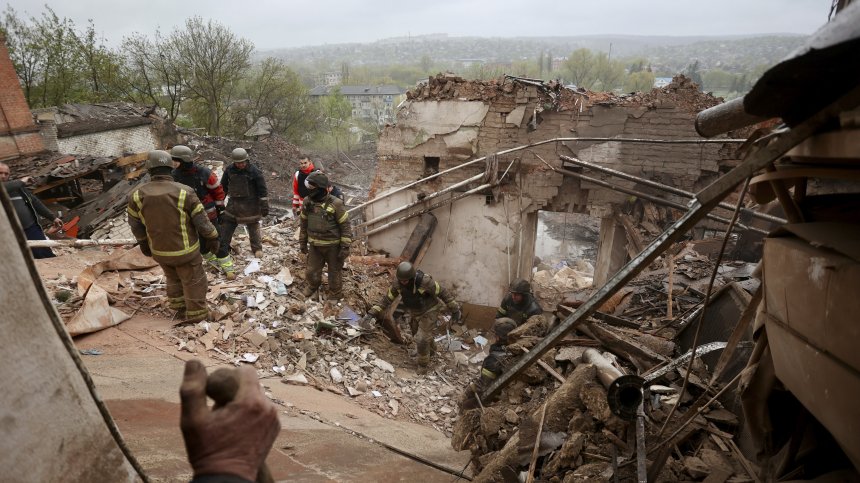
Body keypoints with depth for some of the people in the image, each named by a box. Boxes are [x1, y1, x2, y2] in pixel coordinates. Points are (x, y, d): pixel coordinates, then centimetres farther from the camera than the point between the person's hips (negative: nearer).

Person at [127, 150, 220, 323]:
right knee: (194, 282, 13)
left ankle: (177, 304, 46)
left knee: (173, 277, 30)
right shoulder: (185, 192, -23)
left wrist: (143, 243, 21)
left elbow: (135, 224, 4)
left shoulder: (137, 195, -10)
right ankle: (197, 317, 24)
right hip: (185, 250, -4)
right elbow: (202, 222, -16)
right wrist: (213, 239, 0)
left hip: (159, 250, 4)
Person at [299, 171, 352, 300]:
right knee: (312, 270, 19)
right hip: (314, 245, 4)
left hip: (333, 245, -4)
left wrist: (345, 247, -14)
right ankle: (313, 285, 50)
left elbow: (345, 226, -15)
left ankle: (335, 295, 36)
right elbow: (303, 223, 9)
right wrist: (302, 242, 13)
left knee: (334, 271, 14)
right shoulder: (307, 202, -6)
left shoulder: (335, 204, -22)